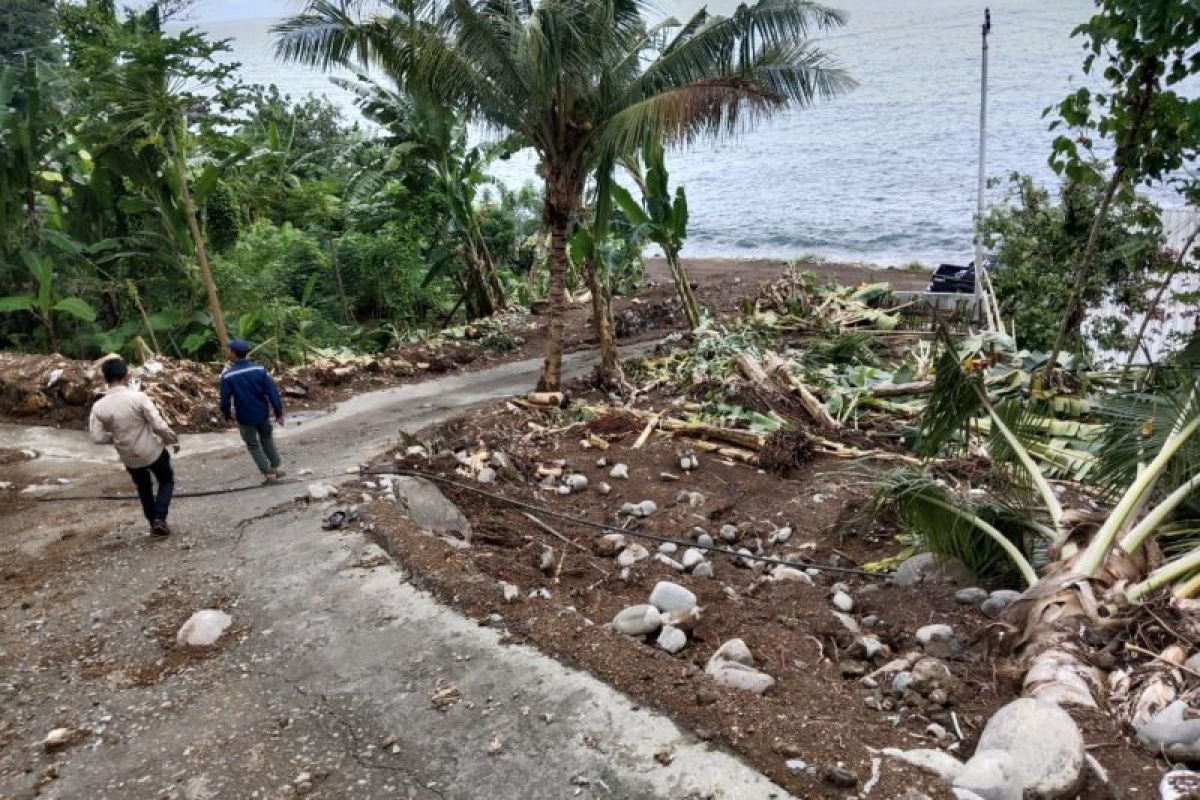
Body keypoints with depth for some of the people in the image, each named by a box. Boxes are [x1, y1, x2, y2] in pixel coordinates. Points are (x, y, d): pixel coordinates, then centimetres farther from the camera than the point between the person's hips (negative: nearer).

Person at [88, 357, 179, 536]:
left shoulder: (99, 407, -12)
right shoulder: (138, 397, -22)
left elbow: (97, 437, -9)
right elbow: (159, 425, -21)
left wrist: (116, 437, 10)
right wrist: (173, 440, -4)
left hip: (129, 458, 3)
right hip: (152, 451, -3)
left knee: (143, 488, 26)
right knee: (167, 481, 20)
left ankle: (153, 522, 33)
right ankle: (159, 519, 5)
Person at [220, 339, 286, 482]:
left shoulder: (228, 375, -15)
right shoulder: (259, 369, -10)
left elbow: (225, 399, -9)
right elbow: (272, 392, -10)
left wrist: (227, 416, 10)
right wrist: (279, 413, -2)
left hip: (245, 418, -2)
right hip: (263, 414, 2)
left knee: (253, 445, 15)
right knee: (267, 439, 24)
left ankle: (268, 473, 14)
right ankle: (275, 467, 27)